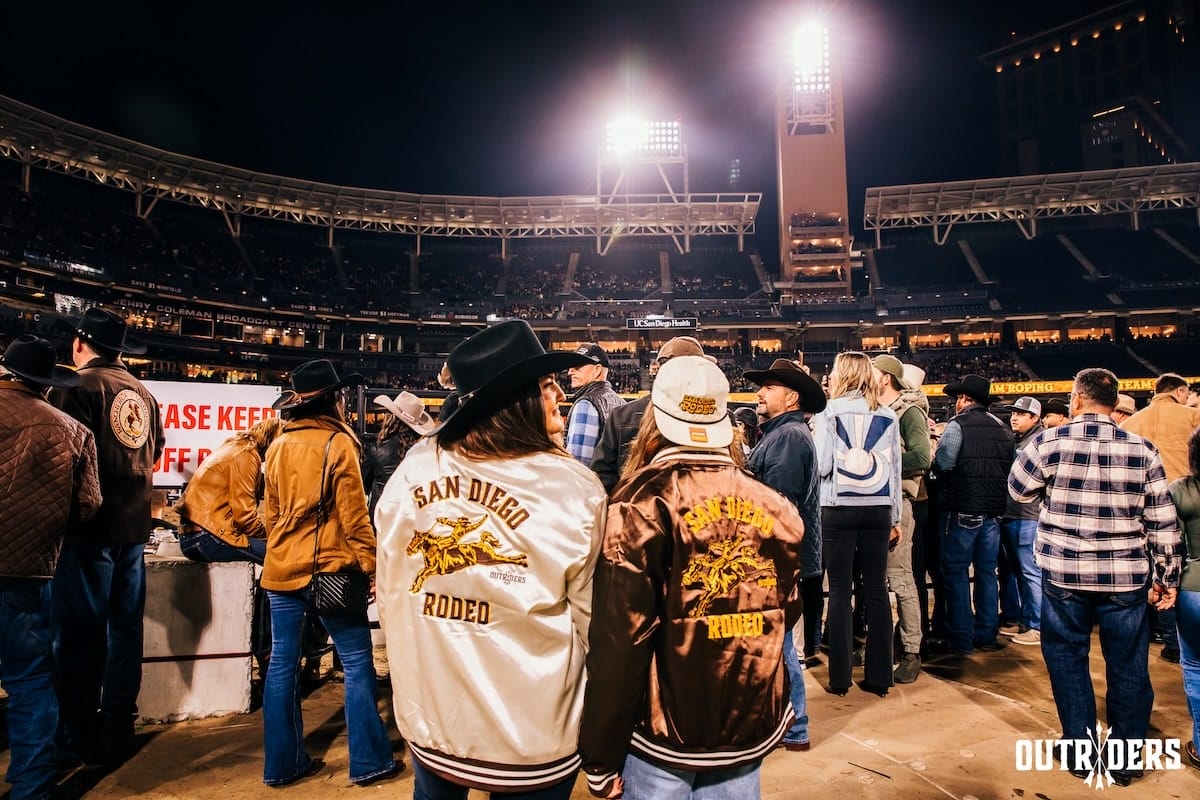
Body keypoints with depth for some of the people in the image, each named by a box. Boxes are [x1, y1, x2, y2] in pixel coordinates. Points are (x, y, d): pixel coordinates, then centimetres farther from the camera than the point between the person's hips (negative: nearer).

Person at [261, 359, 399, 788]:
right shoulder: (338, 443, -11)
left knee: (282, 662, 12)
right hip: (329, 568, -6)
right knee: (357, 663, 4)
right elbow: (353, 514, -12)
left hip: (282, 567, 7)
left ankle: (281, 764, 22)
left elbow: (271, 511, 15)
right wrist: (371, 563, -6)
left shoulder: (278, 446, 8)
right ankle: (369, 762, 11)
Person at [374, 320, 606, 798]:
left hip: (426, 716, 4)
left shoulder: (412, 471, -9)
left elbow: (390, 596, 0)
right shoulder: (575, 488, -18)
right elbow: (589, 622, -11)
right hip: (530, 736, -3)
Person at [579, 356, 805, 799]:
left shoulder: (642, 506, -16)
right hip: (752, 730, 4)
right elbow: (784, 617, 7)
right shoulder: (776, 509, -3)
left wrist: (600, 757, -7)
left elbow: (617, 643, -16)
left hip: (662, 733, -3)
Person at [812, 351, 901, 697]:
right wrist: (895, 517, 14)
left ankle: (840, 677, 8)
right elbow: (894, 468, 8)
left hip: (839, 509, -3)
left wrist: (814, 436, 11)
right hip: (877, 510, 3)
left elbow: (822, 466, -9)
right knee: (876, 590, 8)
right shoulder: (888, 416, 6)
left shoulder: (829, 412, -3)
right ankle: (878, 676, 15)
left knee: (840, 591, 3)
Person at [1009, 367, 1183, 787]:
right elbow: (1163, 524, 0)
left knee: (1067, 659, 14)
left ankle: (1080, 752, 22)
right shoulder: (1143, 450, -3)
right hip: (1126, 578, 2)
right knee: (1128, 667, 14)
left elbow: (1018, 490, 5)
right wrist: (1166, 579, 9)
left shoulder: (1049, 443, -9)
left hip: (1064, 575, -1)